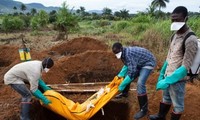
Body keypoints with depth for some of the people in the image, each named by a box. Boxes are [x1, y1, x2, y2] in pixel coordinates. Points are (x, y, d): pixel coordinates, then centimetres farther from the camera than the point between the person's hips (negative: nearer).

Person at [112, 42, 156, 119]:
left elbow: (132, 72, -35)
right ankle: (124, 93, 39)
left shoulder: (128, 54, -34)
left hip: (148, 63, -10)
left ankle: (144, 109, -11)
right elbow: (126, 65, 12)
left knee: (140, 83, -23)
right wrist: (120, 75, -1)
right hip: (139, 63, 10)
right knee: (126, 75, 15)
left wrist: (121, 86, -29)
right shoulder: (125, 53, -4)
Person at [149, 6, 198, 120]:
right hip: (168, 75, 8)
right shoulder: (175, 35, 3)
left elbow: (185, 67, -24)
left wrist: (167, 81, -26)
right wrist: (162, 73, 13)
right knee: (166, 98, 26)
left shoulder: (190, 40, -22)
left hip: (177, 79, -8)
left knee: (177, 104, 13)